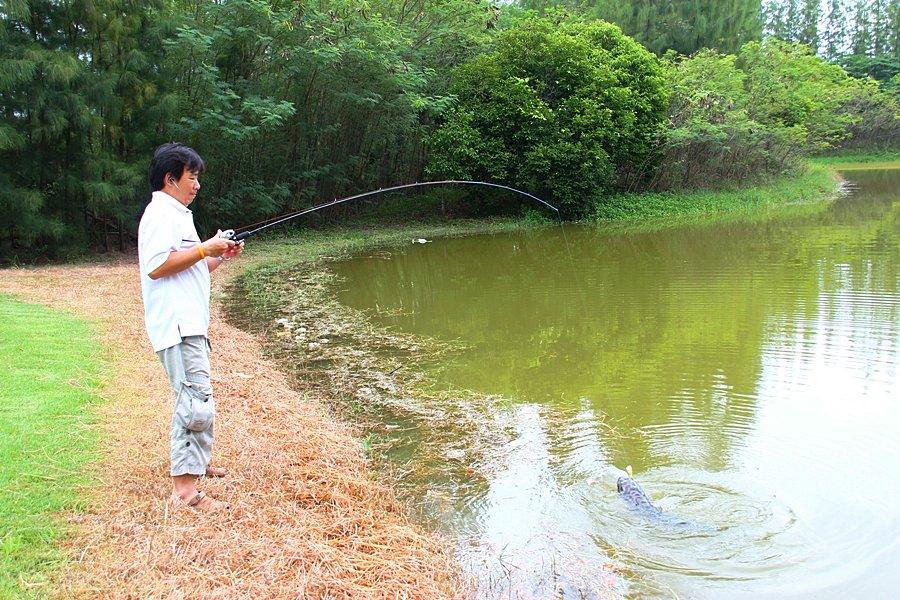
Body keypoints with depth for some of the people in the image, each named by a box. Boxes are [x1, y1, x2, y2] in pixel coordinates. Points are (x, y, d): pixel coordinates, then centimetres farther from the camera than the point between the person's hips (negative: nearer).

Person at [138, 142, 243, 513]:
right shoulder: (161, 213, -10)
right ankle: (184, 489, -14)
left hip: (191, 323, 11)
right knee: (196, 402, -16)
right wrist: (205, 249, -17)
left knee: (196, 396, 23)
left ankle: (198, 462, 39)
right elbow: (157, 266, -22)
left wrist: (221, 257, 11)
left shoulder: (178, 214, 22)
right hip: (176, 325, -11)